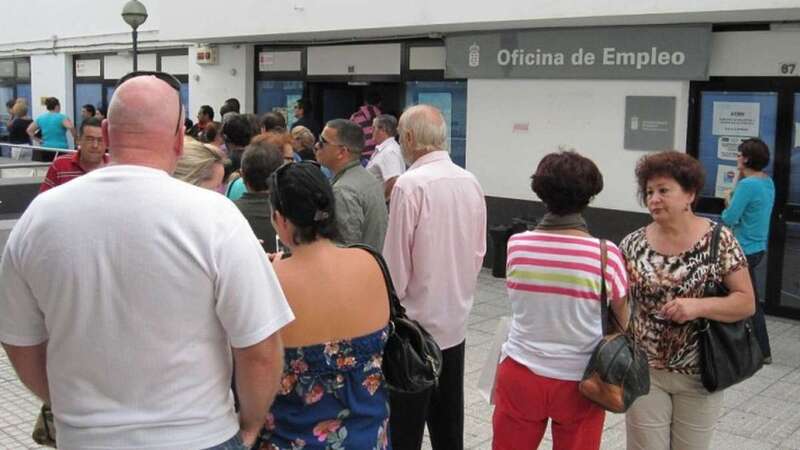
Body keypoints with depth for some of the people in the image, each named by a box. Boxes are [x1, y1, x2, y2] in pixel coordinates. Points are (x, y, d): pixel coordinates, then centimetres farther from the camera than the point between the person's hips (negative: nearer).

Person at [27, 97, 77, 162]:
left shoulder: (40, 118, 10)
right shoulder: (62, 117, -6)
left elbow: (29, 130, 13)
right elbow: (71, 127, -22)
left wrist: (37, 140, 14)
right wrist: (76, 139, -10)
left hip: (46, 149, 5)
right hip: (60, 149, -5)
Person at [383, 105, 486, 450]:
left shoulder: (410, 184, -18)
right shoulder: (470, 182, 3)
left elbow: (396, 261, -16)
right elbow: (479, 251, 10)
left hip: (416, 323, -7)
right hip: (456, 321, 7)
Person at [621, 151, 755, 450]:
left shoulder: (719, 240, -8)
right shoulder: (633, 244, -3)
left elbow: (746, 302, -9)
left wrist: (698, 307, -24)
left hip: (700, 375, -1)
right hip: (644, 372, 1)